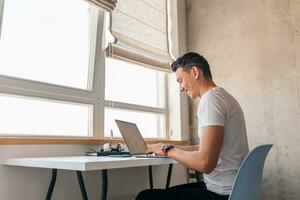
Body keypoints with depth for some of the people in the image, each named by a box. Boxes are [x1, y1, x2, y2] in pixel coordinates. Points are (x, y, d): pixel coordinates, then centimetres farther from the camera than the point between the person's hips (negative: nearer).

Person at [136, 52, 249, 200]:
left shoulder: (210, 98, -18)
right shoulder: (222, 96, 15)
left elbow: (205, 163, -26)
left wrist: (168, 150, -11)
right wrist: (175, 148, 14)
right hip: (231, 187, 10)